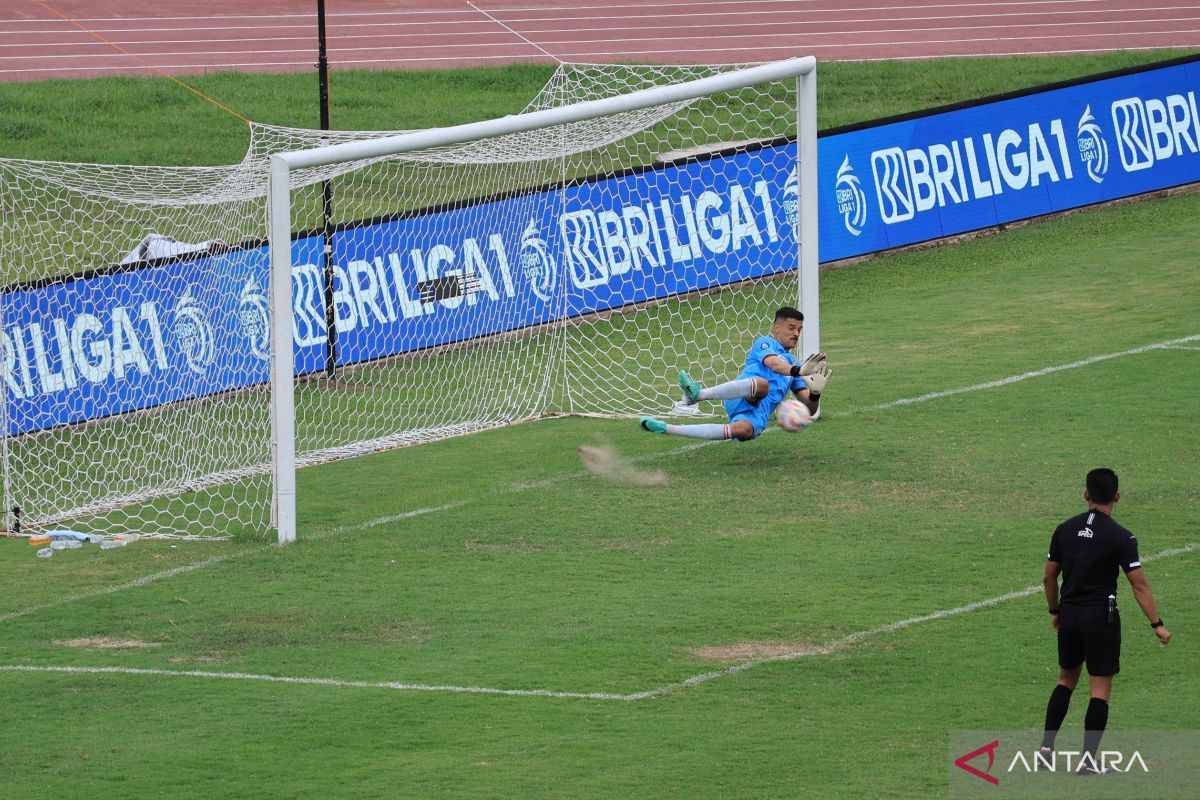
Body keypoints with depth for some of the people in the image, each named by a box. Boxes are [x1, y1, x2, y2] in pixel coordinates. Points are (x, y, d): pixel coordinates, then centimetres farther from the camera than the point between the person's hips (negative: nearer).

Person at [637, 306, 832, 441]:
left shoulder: (793, 362, 34)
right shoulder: (765, 343, 17)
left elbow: (810, 409, 28)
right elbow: (774, 364, -9)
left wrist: (815, 393, 3)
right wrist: (798, 371, -28)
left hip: (759, 415, 4)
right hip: (742, 400, -4)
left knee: (744, 430, -36)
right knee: (762, 383, -41)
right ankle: (699, 394, -42)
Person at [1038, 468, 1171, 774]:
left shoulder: (1064, 530, 2)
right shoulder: (1120, 537, -11)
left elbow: (1049, 577, 9)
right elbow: (1139, 585, -13)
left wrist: (1055, 611, 24)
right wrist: (1157, 625, -10)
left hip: (1069, 614, 5)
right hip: (1101, 617, -5)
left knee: (1066, 680, 21)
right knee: (1100, 689, 2)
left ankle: (1046, 745, 18)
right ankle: (1088, 759, -1)